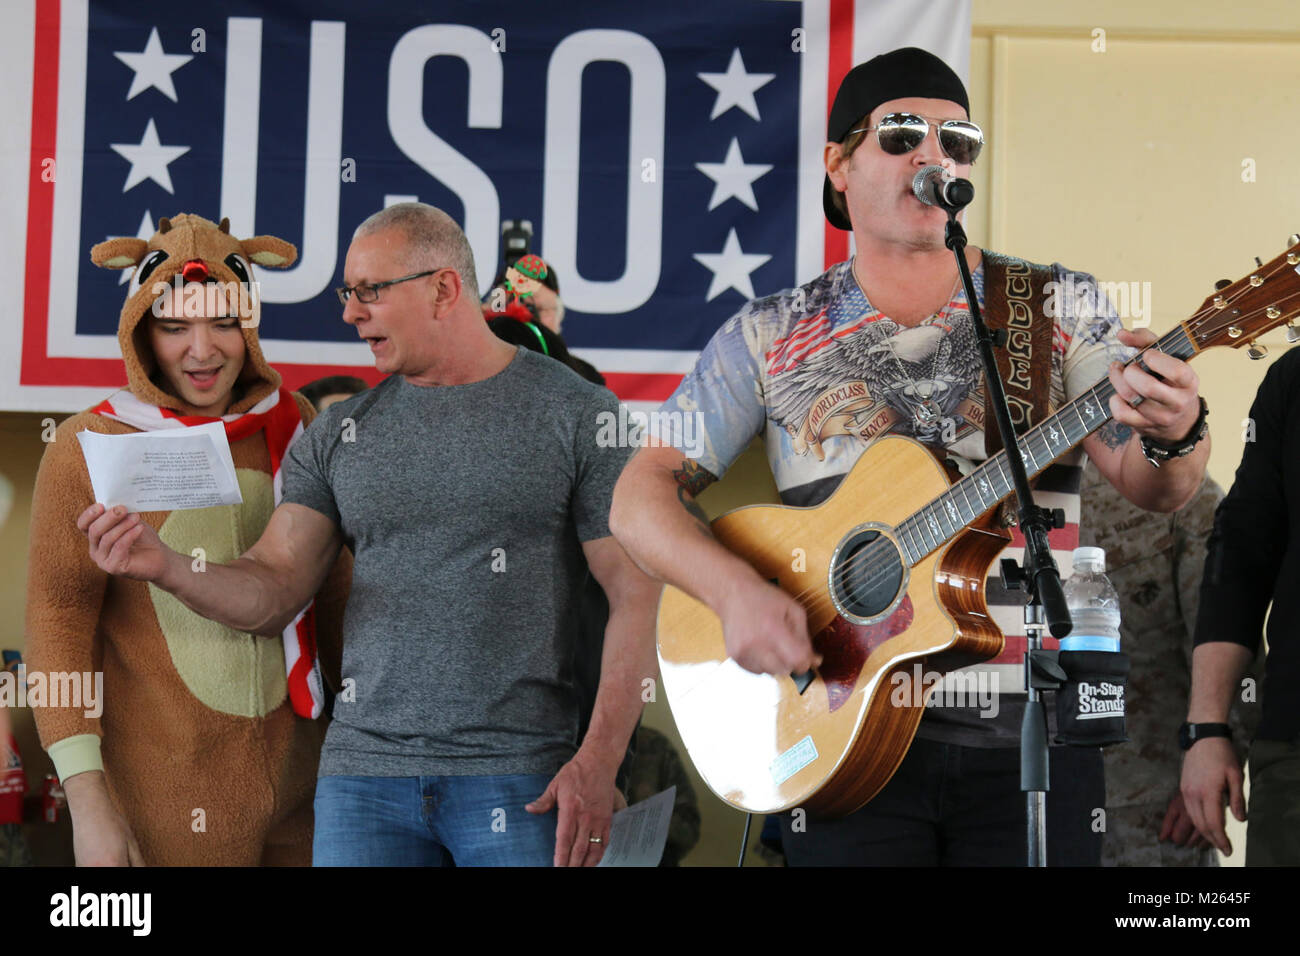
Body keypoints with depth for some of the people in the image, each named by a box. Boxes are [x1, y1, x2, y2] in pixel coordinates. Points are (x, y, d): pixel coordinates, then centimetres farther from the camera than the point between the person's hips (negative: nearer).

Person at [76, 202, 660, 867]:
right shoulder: (340, 433, 12)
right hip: (365, 775, 3)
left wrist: (599, 761, -13)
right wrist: (165, 568, -13)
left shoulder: (576, 414, 1)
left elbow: (636, 594, -3)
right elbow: (273, 591, 8)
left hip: (520, 784, -3)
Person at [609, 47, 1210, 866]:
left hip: (1031, 738, 0)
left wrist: (1174, 437, -27)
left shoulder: (1056, 308, 5)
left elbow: (1154, 487, -3)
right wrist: (735, 589, -15)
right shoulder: (772, 336, 6)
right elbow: (643, 496, 4)